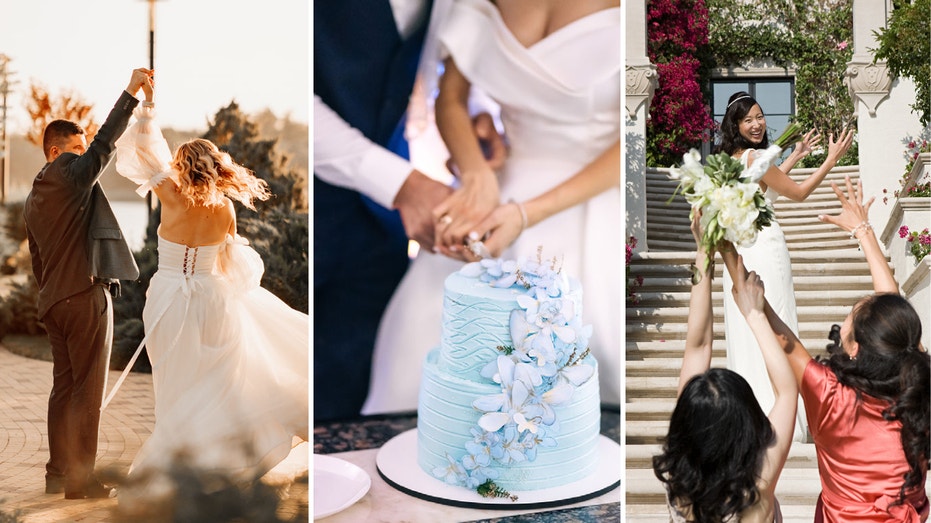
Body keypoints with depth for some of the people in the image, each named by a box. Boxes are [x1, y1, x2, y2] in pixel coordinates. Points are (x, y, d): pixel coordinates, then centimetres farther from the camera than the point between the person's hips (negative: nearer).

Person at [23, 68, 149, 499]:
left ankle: (57, 474, 17)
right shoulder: (70, 173, -6)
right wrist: (131, 92, -15)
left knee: (64, 387, 13)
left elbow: (37, 262, 22)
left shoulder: (33, 199, 19)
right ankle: (80, 479, -2)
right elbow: (105, 142, -16)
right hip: (86, 293, -9)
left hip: (53, 300, 9)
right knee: (88, 391, -4)